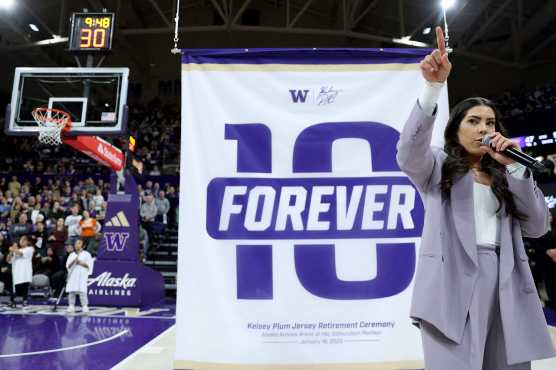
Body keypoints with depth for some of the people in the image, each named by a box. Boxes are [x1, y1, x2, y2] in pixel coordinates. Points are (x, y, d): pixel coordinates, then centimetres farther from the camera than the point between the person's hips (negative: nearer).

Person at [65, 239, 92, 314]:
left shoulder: (86, 254, 4)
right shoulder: (72, 255, 16)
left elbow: (89, 265, -1)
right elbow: (68, 266, 11)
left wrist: (80, 263, -9)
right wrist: (73, 261, -7)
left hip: (82, 276, -4)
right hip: (72, 276, 4)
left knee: (82, 292, -10)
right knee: (71, 291, 2)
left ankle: (85, 306, -7)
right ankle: (71, 306, 11)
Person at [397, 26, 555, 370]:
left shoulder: (503, 175, 19)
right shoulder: (438, 166, 7)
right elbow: (409, 153, -17)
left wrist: (514, 166, 1)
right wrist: (434, 86, -27)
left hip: (505, 283, 5)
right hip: (453, 280, -4)